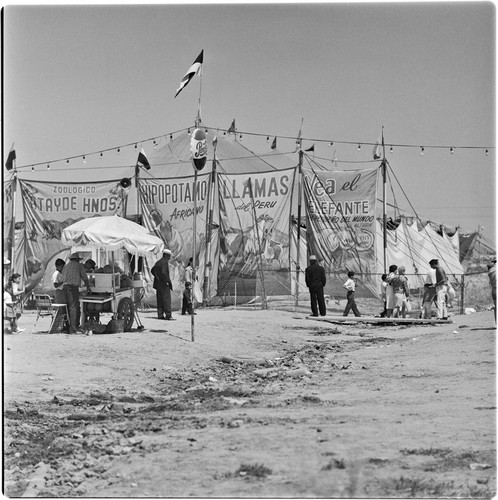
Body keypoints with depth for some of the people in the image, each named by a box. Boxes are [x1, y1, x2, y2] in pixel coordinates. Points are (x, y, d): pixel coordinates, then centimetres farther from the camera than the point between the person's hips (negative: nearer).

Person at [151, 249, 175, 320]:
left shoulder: (158, 262, 14)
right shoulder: (165, 262, -13)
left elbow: (152, 270, 23)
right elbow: (163, 272, -24)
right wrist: (168, 280, -17)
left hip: (158, 283, 9)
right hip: (164, 283, -9)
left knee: (160, 299, 9)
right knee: (167, 299, -9)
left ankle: (160, 315, 8)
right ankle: (168, 315, -14)